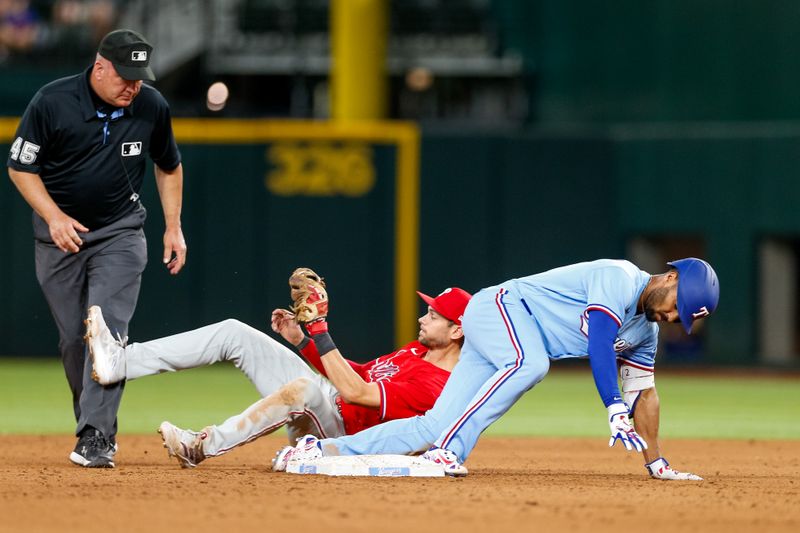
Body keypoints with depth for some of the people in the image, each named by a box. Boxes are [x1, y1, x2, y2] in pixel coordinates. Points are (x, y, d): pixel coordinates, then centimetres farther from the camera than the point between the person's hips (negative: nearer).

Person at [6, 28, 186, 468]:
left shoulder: (152, 107, -7)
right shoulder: (52, 102, -16)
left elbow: (169, 166, 11)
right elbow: (20, 166, -7)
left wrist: (173, 228, 6)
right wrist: (54, 216, -19)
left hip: (120, 234, 0)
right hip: (59, 233, 0)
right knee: (73, 337, 4)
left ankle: (95, 437, -21)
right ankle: (98, 427, 20)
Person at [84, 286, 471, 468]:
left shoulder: (439, 386, -19)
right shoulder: (417, 351, 13)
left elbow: (354, 390, -28)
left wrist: (320, 330, -28)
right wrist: (301, 339, 8)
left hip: (335, 433, -10)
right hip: (316, 404, 10)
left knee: (305, 386, -44)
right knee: (235, 333, 1)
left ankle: (202, 447, -39)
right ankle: (120, 362, -5)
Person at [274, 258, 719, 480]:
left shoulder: (646, 329, 10)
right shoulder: (620, 279, -18)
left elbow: (643, 390, 16)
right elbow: (599, 345, -30)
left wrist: (656, 462, 12)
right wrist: (616, 413, -39)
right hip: (498, 308, -8)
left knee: (435, 427, -5)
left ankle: (324, 450, -1)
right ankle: (446, 450, -38)